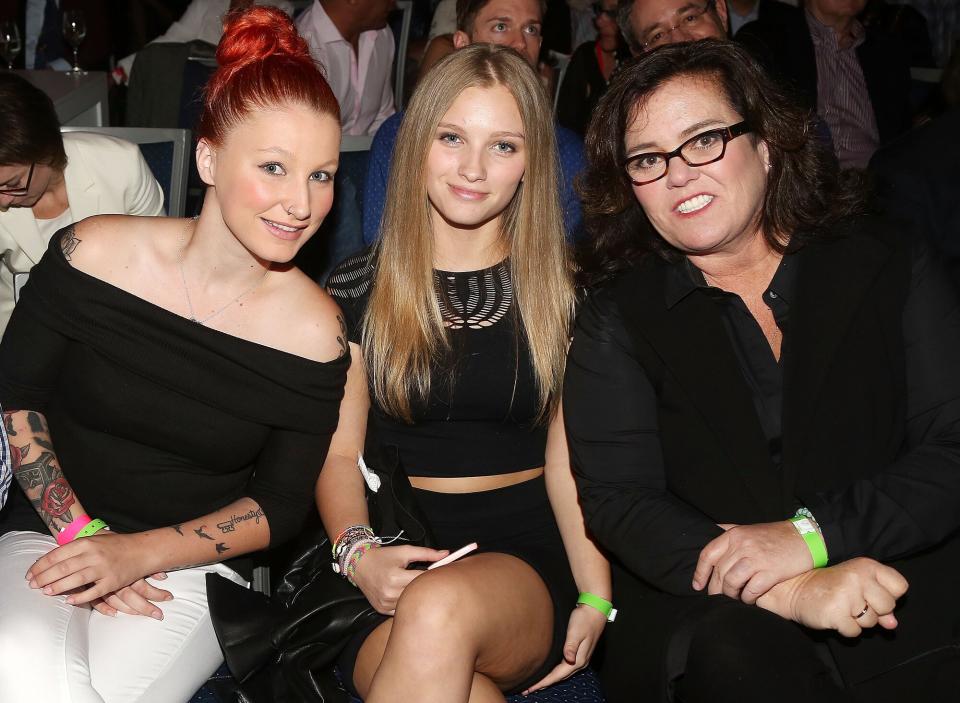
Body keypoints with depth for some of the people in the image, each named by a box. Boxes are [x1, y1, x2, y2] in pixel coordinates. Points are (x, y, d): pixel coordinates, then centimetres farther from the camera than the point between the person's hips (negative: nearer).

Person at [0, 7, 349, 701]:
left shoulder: (315, 331, -9)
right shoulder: (95, 253, -8)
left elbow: (281, 506, -1)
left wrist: (140, 551, -14)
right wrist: (80, 532, -7)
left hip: (191, 569, 0)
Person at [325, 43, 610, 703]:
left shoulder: (562, 290, 7)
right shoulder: (359, 288, 8)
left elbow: (569, 457, 2)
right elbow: (339, 454, 6)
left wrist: (596, 599, -12)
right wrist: (359, 553, -15)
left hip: (526, 556, 0)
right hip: (395, 558, 0)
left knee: (439, 609, -36)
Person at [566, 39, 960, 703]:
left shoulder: (888, 267, 7)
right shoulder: (618, 319, 6)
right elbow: (617, 498, -6)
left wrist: (811, 534, -17)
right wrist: (784, 592, -22)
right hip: (709, 610, 0)